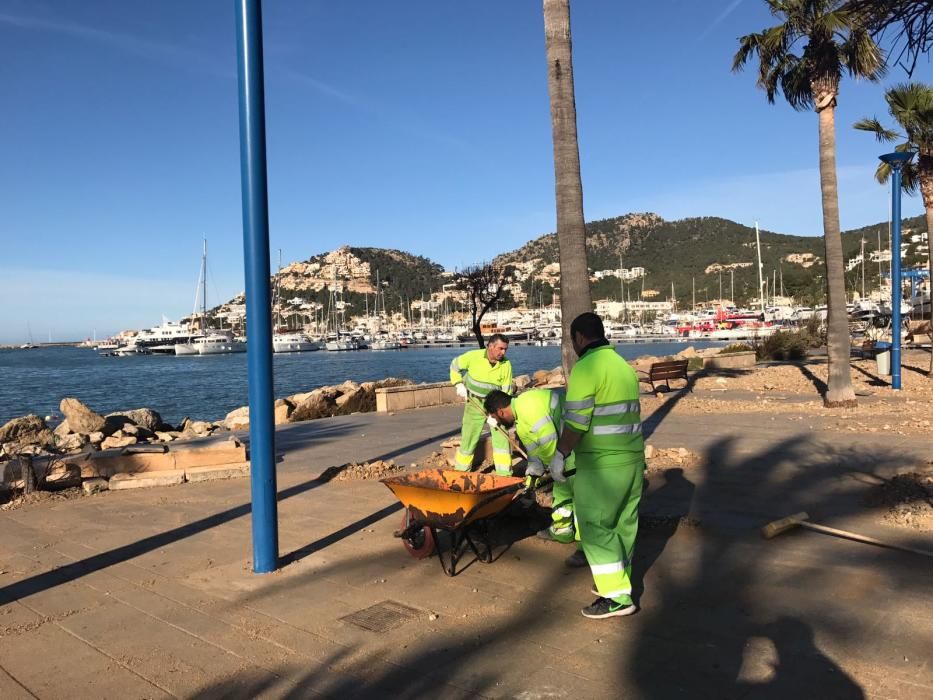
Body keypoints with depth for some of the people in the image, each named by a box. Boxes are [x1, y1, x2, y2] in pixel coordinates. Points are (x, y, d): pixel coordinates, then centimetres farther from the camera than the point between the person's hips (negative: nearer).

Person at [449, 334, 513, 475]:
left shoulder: (506, 364, -15)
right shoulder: (473, 356, -16)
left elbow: (506, 391, -13)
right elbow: (455, 365, 2)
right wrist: (459, 384, -7)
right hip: (475, 404, 0)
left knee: (501, 437, -9)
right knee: (468, 438, 8)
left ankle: (505, 474, -2)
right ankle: (460, 471, 25)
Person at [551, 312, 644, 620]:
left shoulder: (586, 368, -14)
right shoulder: (624, 366, 13)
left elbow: (576, 422, -18)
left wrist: (560, 455, -7)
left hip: (601, 464, -9)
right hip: (633, 458, 9)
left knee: (595, 526, -1)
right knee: (623, 523, 16)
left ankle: (617, 596, 1)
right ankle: (618, 580, 27)